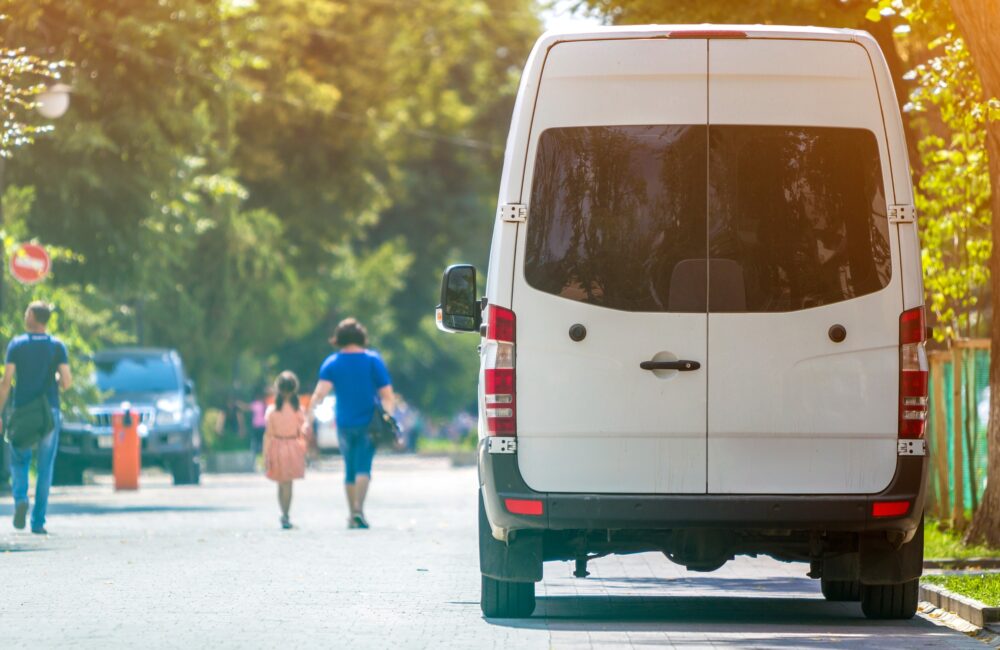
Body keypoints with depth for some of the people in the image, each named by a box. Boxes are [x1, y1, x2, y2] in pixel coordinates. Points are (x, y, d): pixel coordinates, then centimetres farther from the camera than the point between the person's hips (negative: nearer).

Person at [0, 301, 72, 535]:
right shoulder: (57, 346, 1)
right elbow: (67, 382, -5)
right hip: (50, 411, 1)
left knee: (19, 461, 13)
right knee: (45, 467, 6)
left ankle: (20, 498, -15)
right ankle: (38, 521, 3)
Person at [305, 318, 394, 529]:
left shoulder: (332, 363, -1)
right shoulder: (373, 360, -2)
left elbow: (320, 393, -13)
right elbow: (387, 395, -3)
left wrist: (309, 418, -17)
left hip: (344, 424, 2)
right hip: (368, 423, -2)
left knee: (349, 470, 13)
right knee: (363, 468, -7)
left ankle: (352, 515, 16)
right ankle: (358, 508, -26)